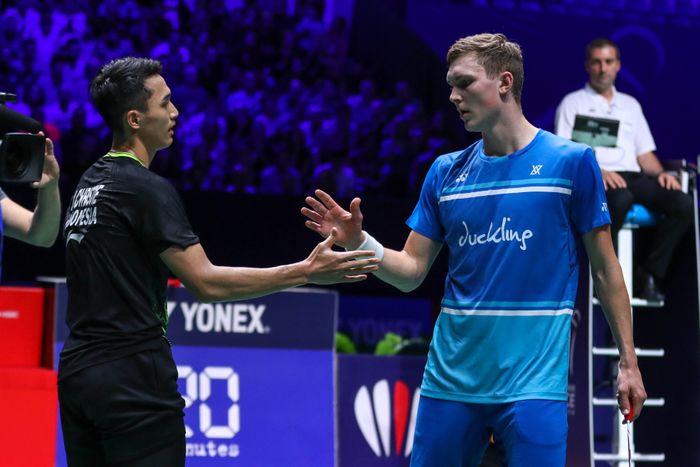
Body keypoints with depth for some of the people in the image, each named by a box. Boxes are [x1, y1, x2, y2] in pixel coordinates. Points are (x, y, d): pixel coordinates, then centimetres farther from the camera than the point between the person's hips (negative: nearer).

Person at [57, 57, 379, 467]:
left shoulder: (90, 183, 14)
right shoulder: (147, 189, -13)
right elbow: (207, 282, -17)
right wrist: (306, 272, -14)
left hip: (77, 372, 9)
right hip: (132, 380, -8)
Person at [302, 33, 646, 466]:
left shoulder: (571, 161, -3)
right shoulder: (445, 172, 8)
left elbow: (605, 268, 1)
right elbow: (411, 271, 9)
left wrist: (628, 360, -1)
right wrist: (360, 243, -10)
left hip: (534, 381, -4)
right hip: (450, 380, 4)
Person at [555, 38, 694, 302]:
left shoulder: (630, 105, 28)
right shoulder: (573, 103, 12)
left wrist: (660, 173, 2)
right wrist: (597, 171, -18)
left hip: (632, 177, 5)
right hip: (593, 180, -5)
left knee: (683, 204, -24)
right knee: (620, 199, -41)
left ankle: (650, 275, -19)